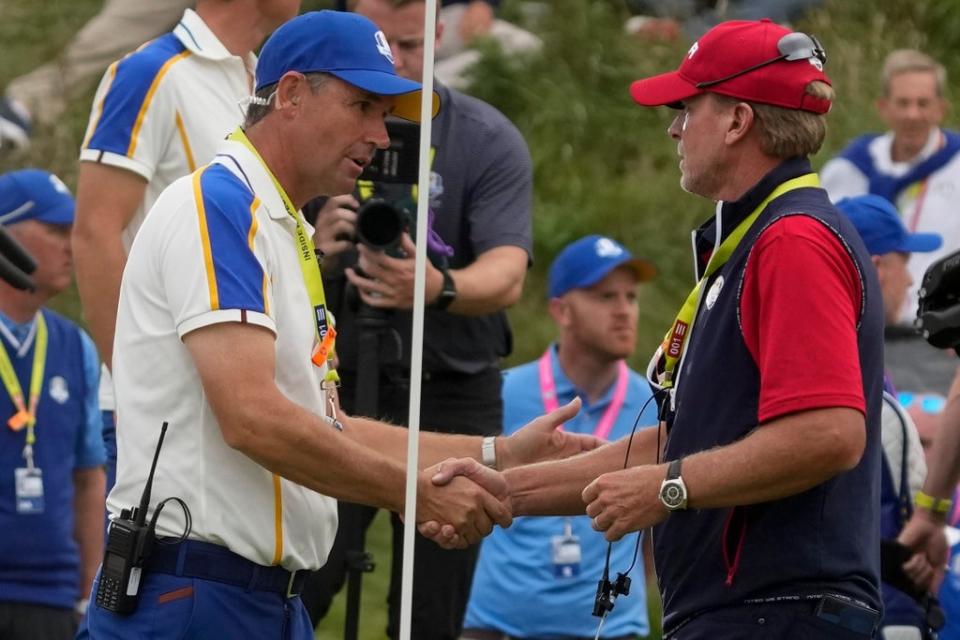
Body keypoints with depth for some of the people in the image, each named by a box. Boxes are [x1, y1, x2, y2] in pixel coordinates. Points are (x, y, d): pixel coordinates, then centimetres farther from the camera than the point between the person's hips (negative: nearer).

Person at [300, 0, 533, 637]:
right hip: (335, 386, 1)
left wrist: (437, 288, -40)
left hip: (452, 397, 0)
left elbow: (507, 274, -17)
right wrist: (314, 250, -28)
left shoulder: (490, 141, -4)